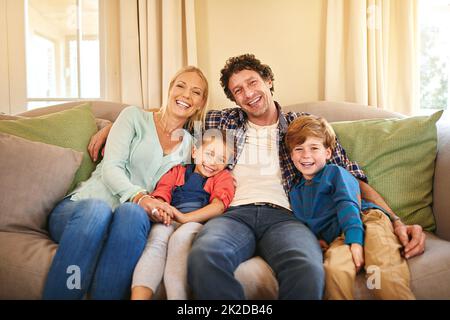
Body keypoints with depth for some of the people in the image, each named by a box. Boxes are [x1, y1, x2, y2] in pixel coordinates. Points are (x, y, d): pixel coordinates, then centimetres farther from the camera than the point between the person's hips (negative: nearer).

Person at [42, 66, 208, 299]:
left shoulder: (190, 144, 18)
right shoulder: (135, 116, 9)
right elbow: (111, 168, -4)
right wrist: (139, 196, -22)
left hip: (130, 217, 2)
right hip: (80, 205, -1)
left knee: (133, 212, -36)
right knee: (97, 209, -38)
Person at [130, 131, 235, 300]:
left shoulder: (223, 176, 20)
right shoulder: (177, 171, 27)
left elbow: (219, 205, 0)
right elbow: (161, 194, 11)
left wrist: (185, 217, -16)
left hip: (198, 222, -2)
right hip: (169, 223, 2)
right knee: (157, 238, -33)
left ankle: (177, 295, -49)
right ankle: (139, 296, -48)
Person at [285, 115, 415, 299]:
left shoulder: (335, 173, 12)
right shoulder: (295, 192, 27)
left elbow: (347, 204, -4)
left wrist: (354, 239, -20)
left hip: (366, 219, -2)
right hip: (337, 237, 3)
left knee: (384, 269, -35)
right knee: (334, 269, -35)